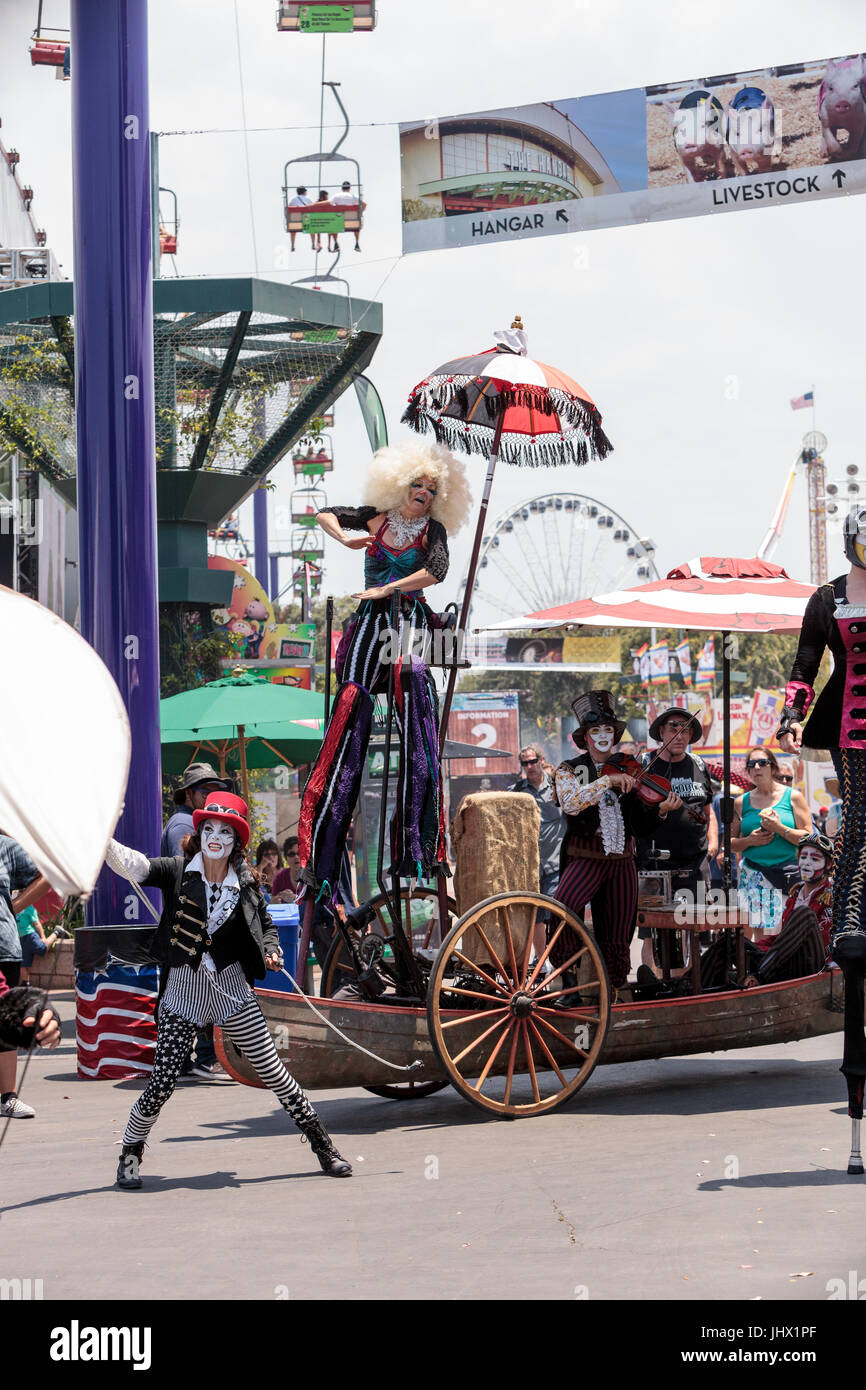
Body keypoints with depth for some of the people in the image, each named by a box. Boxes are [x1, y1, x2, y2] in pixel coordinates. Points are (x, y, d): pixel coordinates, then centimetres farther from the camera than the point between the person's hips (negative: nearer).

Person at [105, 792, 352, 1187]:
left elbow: (266, 925, 17)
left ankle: (321, 1144, 16)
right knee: (161, 1082, -5)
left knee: (273, 1071, 3)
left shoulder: (245, 882, 1)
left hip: (231, 987, 1)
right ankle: (130, 1153, 16)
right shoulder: (176, 872, -5)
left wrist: (271, 951, -3)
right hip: (182, 989, -1)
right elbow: (131, 864, -21)